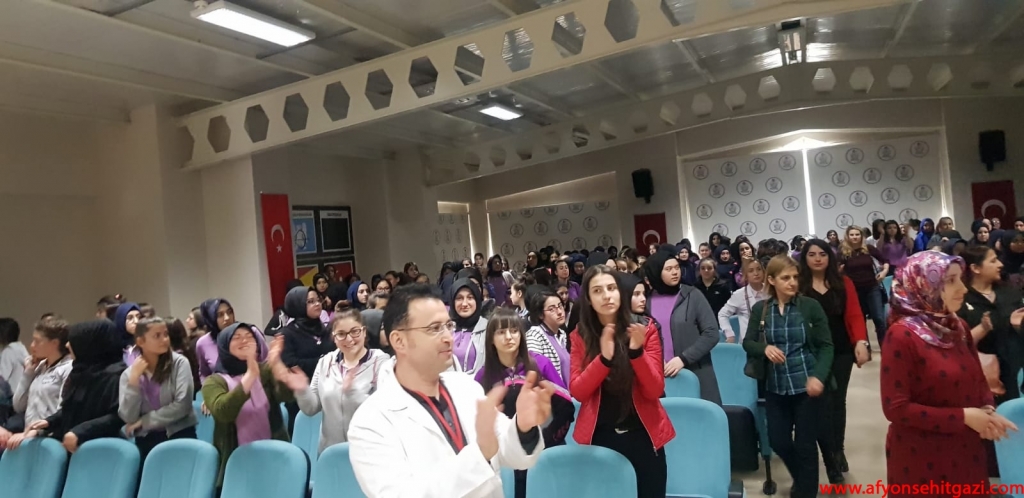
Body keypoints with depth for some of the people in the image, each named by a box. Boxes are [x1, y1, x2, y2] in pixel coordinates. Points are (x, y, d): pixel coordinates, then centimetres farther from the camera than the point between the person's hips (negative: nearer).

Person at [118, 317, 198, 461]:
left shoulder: (179, 363, -4)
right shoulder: (128, 373, 4)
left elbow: (182, 405, -14)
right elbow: (128, 417, -6)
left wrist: (143, 421, -8)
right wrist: (134, 379, -13)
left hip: (179, 434, -2)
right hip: (146, 439, 2)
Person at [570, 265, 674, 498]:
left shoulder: (645, 329, -5)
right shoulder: (580, 336, -2)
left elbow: (655, 391, -8)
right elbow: (577, 392, -10)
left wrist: (637, 351, -23)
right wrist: (604, 358, -23)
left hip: (642, 434, 0)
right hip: (599, 436, 1)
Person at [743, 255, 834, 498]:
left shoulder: (811, 306, -6)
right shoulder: (760, 309, -1)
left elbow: (826, 345, -5)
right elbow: (747, 343, 4)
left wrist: (819, 376, -19)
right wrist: (764, 348, -18)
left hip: (806, 385, -2)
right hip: (775, 387, 3)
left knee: (805, 443, 5)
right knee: (778, 441, 10)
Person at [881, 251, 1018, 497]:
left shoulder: (958, 327, 4)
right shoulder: (902, 335, -20)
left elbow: (978, 380, 12)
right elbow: (896, 408, -21)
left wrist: (987, 409, -9)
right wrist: (963, 417, -20)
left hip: (965, 451, 7)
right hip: (921, 458, -7)